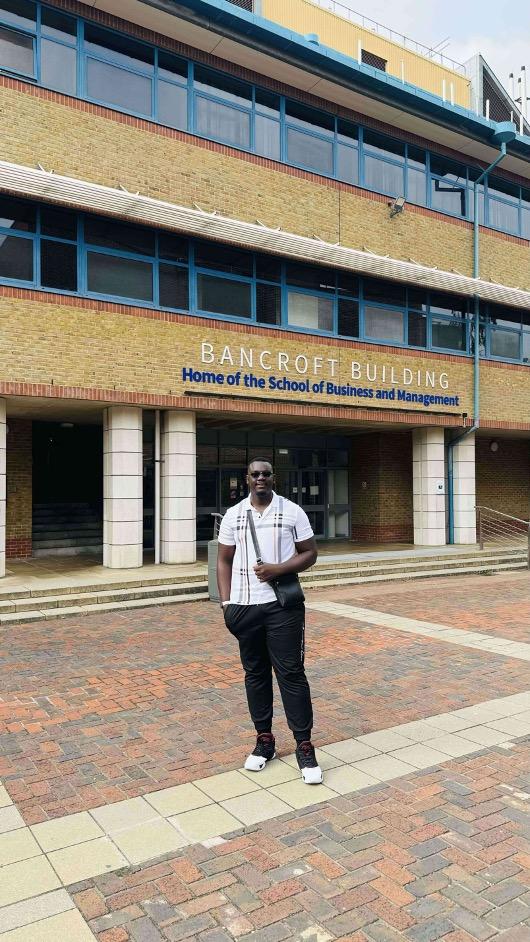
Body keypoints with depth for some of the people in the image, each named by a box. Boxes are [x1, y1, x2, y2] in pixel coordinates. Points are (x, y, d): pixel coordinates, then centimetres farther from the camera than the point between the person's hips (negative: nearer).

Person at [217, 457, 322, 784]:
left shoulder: (292, 511, 0)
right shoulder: (233, 515, 6)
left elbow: (310, 553, 1)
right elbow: (225, 561, 10)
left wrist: (279, 569, -15)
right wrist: (226, 602, 1)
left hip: (282, 605, -2)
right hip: (244, 606, 3)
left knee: (291, 673, -1)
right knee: (255, 673, 11)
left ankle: (304, 745, 10)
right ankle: (264, 739, 25)